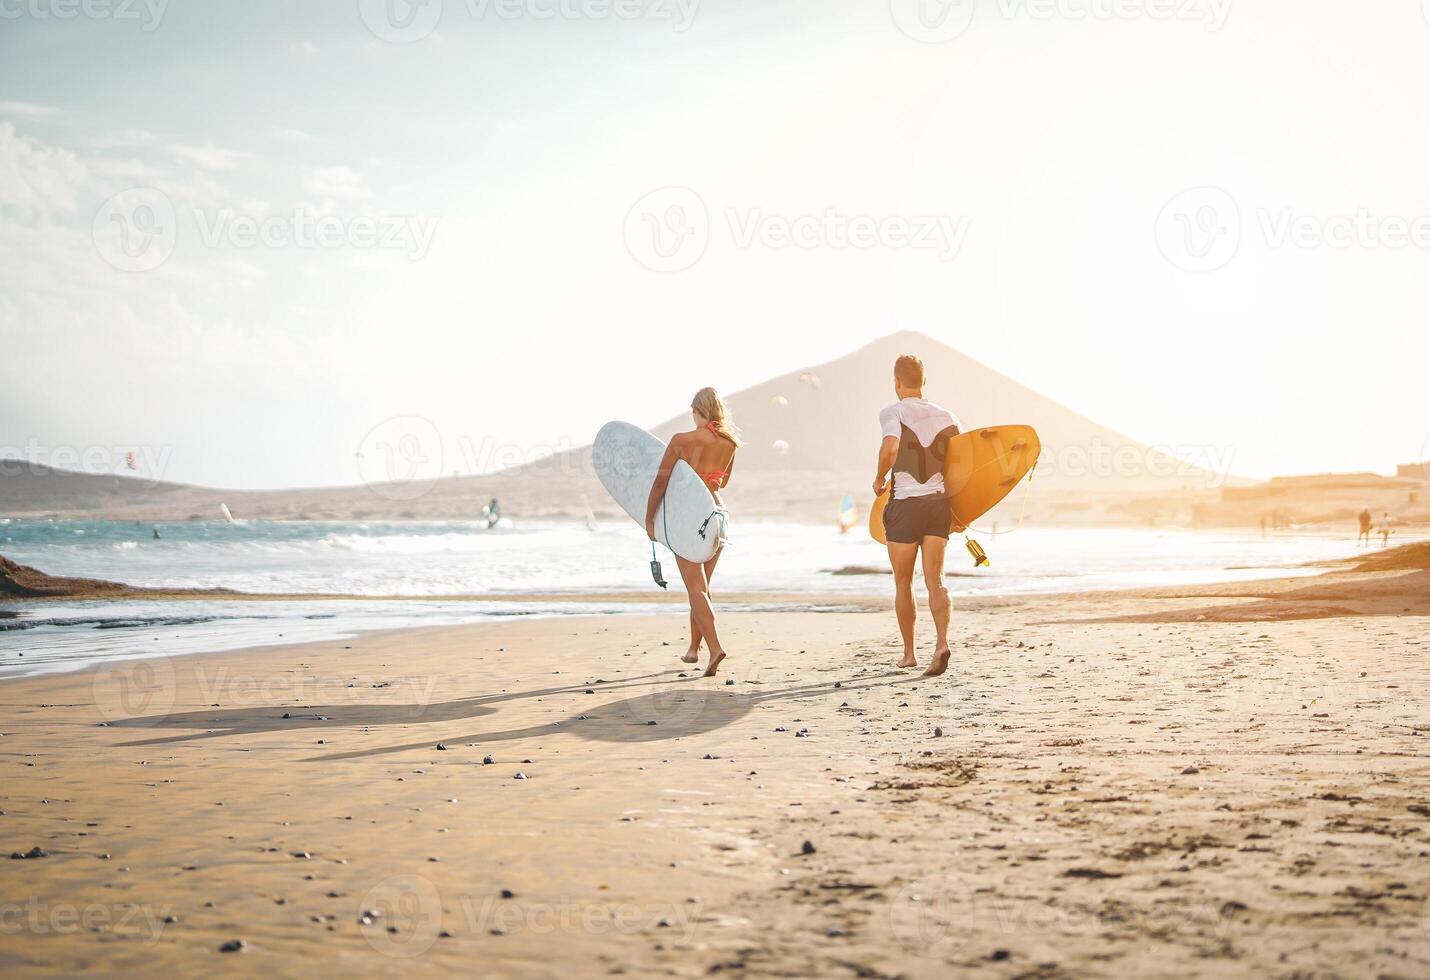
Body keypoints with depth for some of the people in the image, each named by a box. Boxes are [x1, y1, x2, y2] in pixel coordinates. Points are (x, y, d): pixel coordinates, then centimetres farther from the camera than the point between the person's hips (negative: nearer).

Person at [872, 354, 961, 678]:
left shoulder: (892, 413, -6)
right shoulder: (945, 416, 8)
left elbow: (890, 447, -25)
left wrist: (879, 479, -9)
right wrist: (954, 503, 19)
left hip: (905, 505, -3)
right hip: (939, 502, 3)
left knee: (903, 584, 11)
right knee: (934, 581, 2)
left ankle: (909, 653, 16)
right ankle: (942, 642, -19)